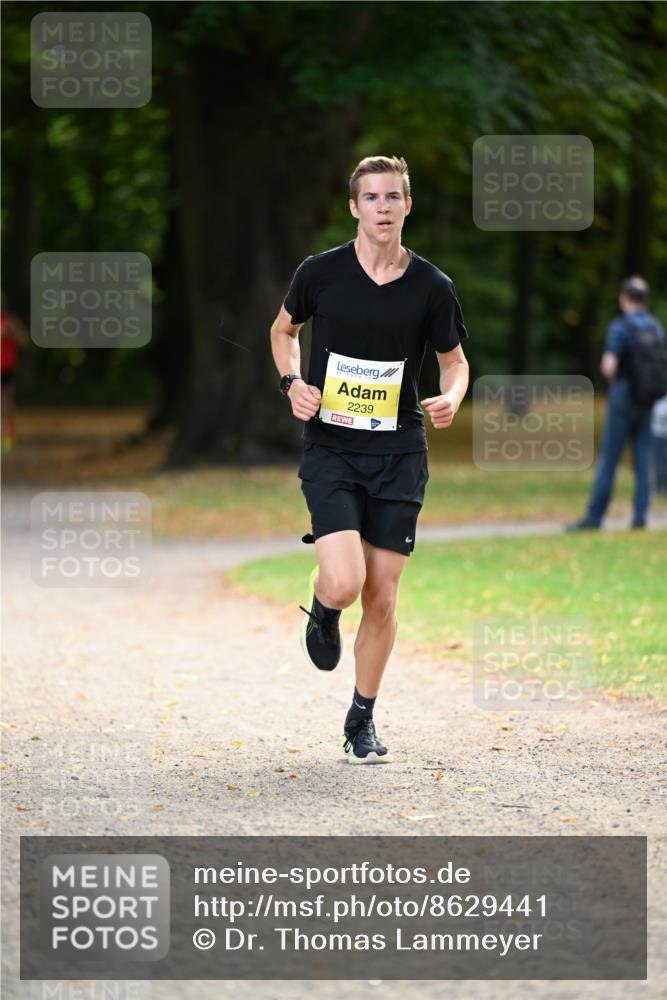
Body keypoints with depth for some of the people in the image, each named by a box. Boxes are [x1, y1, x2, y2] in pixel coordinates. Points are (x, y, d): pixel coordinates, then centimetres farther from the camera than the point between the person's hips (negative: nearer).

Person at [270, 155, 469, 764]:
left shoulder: (431, 287, -1)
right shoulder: (320, 273, -3)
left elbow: (454, 359, 13)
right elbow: (284, 330, 16)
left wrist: (451, 397, -9)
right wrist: (293, 382, -3)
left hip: (398, 458, 2)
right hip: (330, 450, -2)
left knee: (381, 600, 3)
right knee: (345, 583, -19)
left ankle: (362, 720, 22)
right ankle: (322, 611, 19)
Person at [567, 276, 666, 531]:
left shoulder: (620, 327, -13)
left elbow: (609, 367, -19)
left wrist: (611, 375, 1)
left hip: (623, 397, -5)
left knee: (608, 460, -2)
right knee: (642, 460, 6)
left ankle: (594, 516, 0)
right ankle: (640, 517, 3)